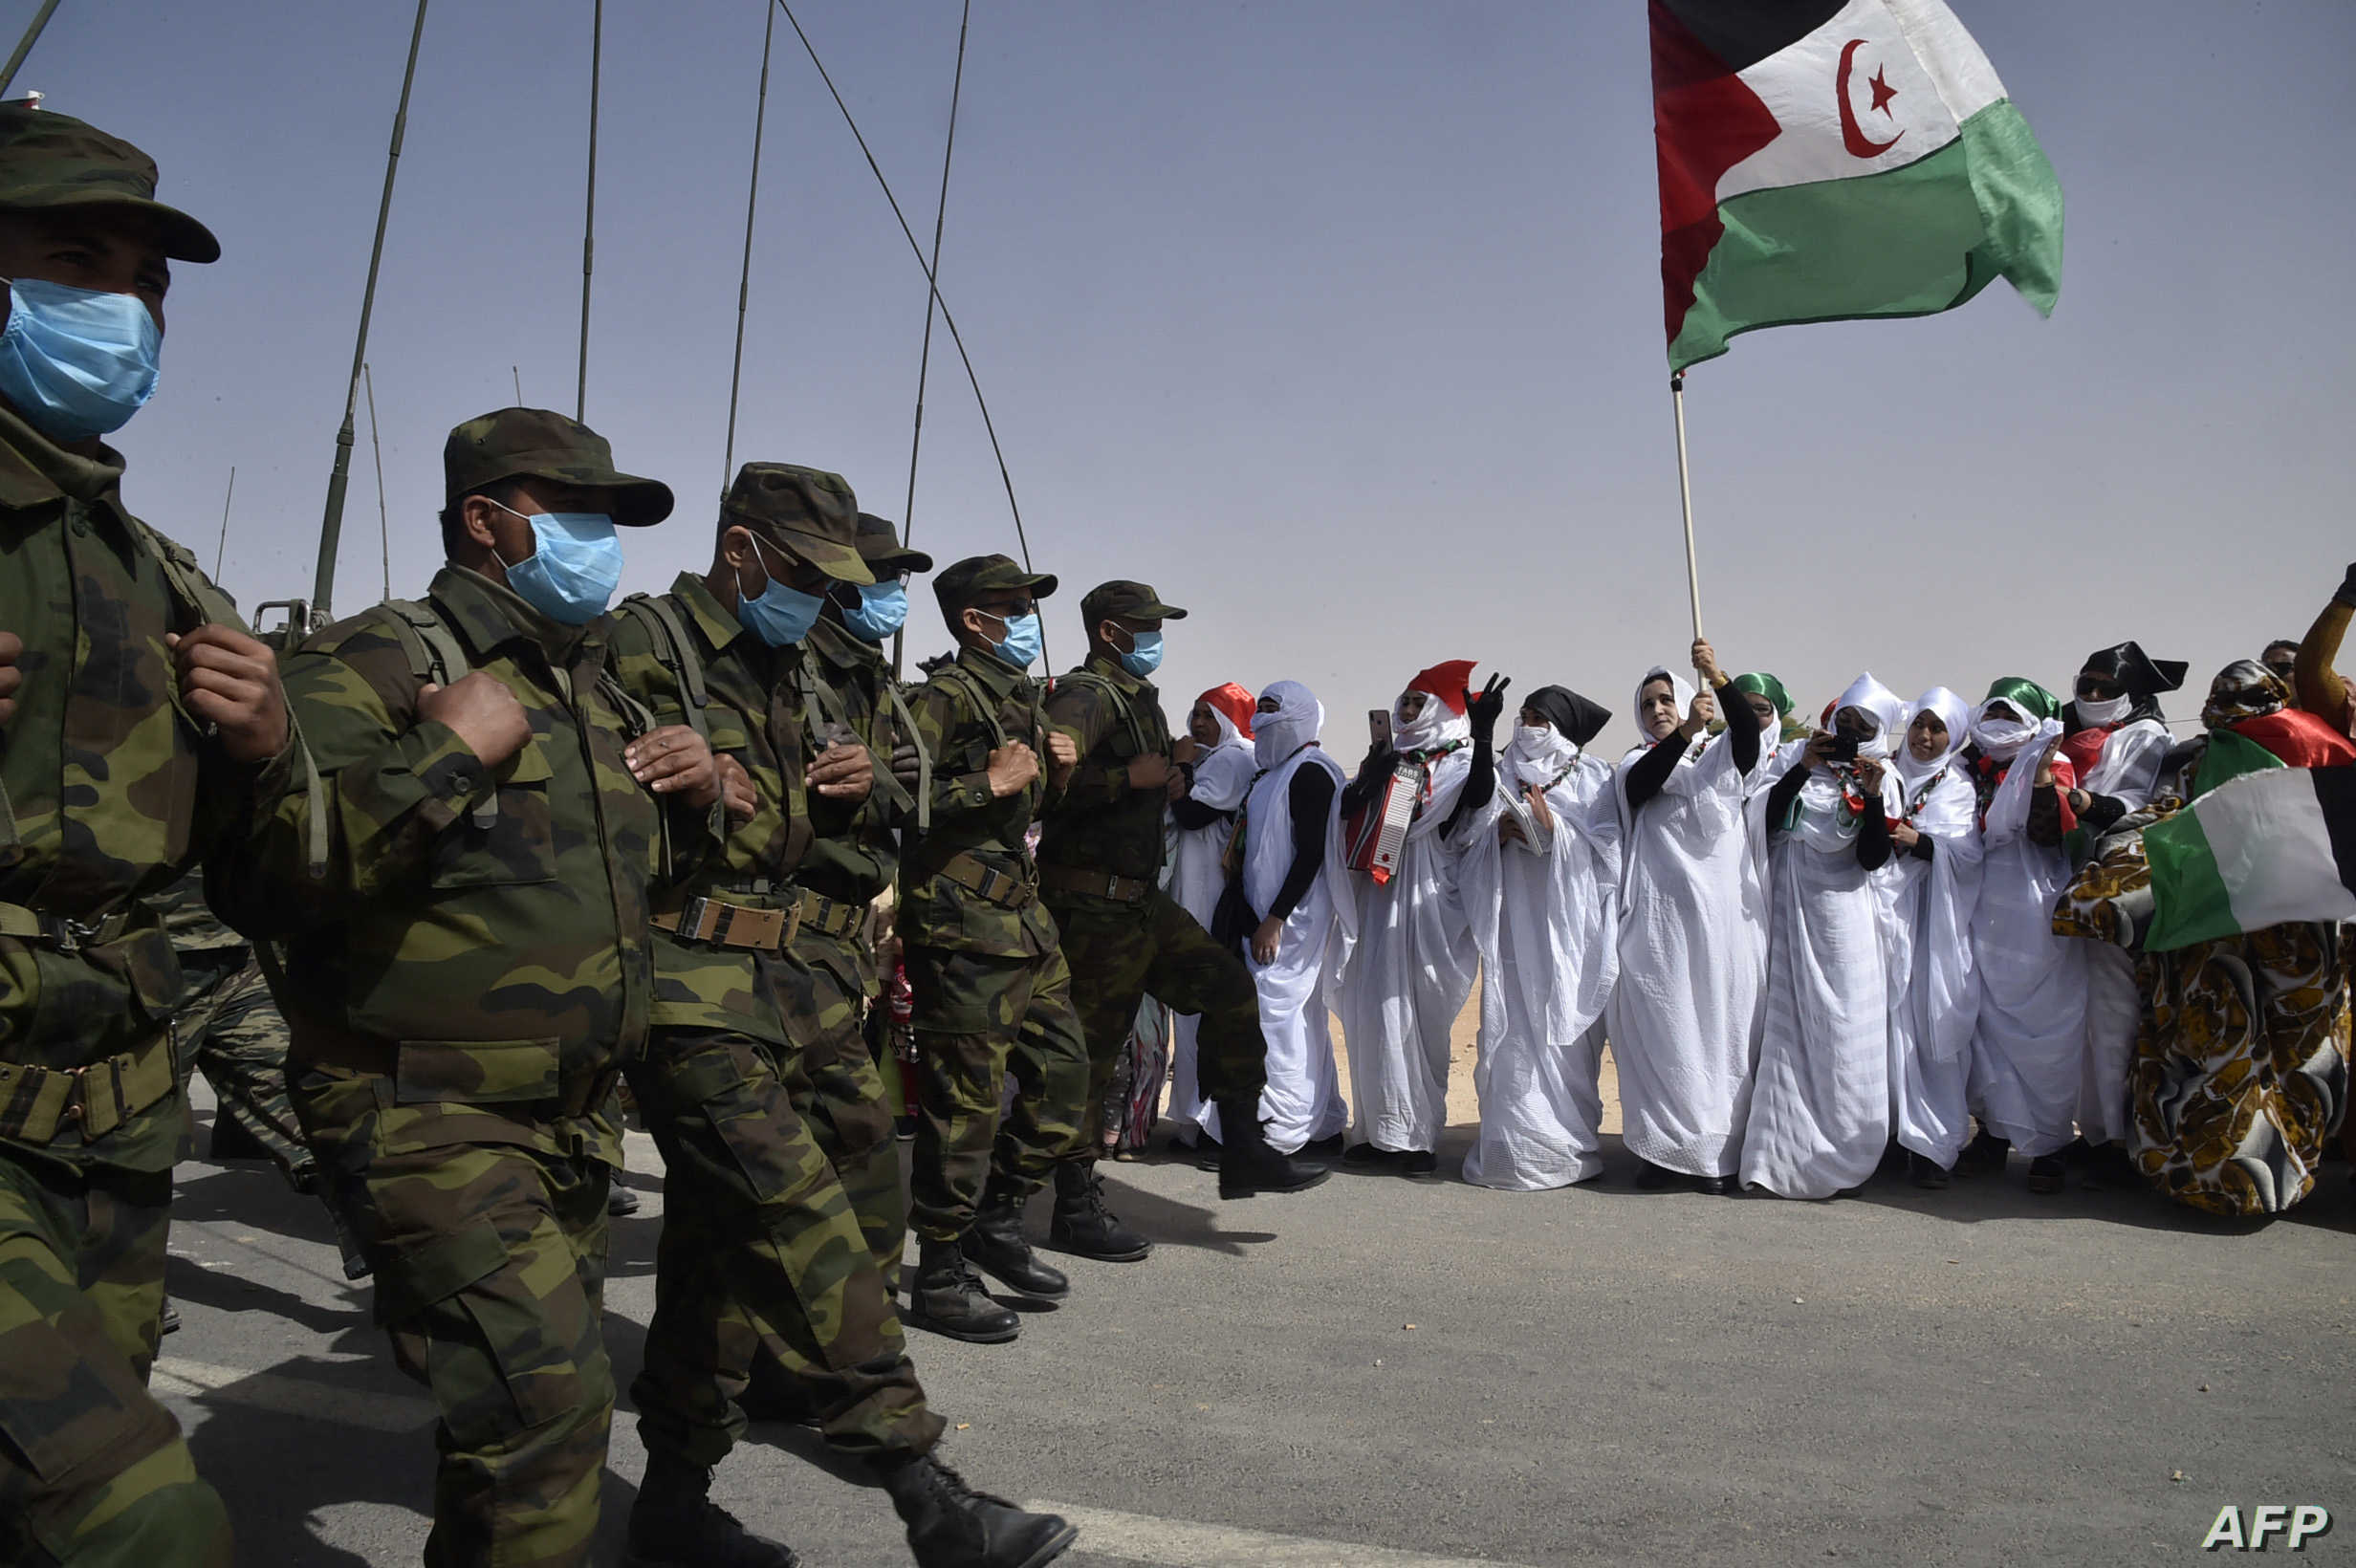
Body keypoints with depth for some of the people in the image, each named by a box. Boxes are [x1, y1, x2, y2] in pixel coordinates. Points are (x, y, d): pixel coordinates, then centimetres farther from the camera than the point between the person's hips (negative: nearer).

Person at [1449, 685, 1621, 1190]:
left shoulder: (1593, 778, 7)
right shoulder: (1501, 775, 16)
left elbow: (1606, 846, -3)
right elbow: (1471, 840, 12)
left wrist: (1554, 829, -13)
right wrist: (1498, 834, -8)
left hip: (1566, 924, -3)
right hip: (1512, 918, 3)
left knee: (1563, 1029, -4)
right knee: (1511, 1029, -2)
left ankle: (1567, 1145, 5)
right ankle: (1513, 1143, 3)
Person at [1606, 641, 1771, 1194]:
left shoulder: (1721, 758, 16)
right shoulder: (1635, 763, 14)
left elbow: (1748, 732, -7)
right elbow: (1640, 783, -11)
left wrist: (1718, 679, -24)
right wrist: (1686, 732, -26)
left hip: (1724, 915, 1)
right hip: (1659, 917, 0)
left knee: (1723, 1029, -2)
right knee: (1660, 1030, -3)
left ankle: (1719, 1154, 2)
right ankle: (1661, 1150, 2)